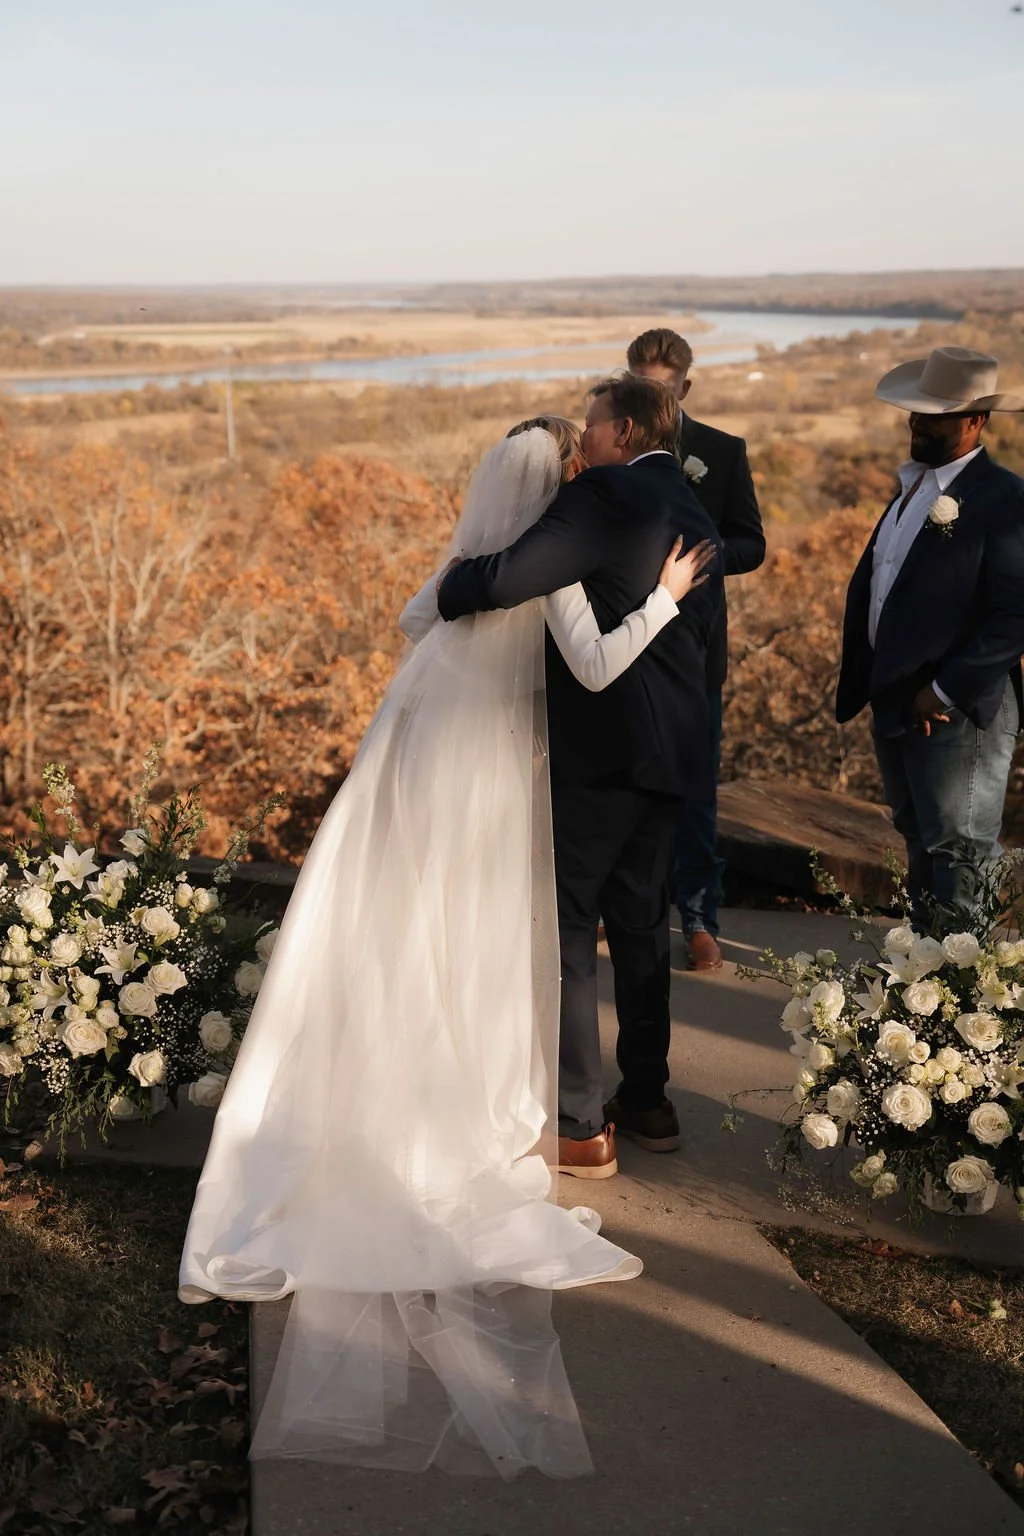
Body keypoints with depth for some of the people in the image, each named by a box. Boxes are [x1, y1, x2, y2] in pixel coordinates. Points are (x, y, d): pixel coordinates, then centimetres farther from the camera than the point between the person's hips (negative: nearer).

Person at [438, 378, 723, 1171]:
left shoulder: (604, 496, -12)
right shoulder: (695, 515, 16)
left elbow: (510, 577, -22)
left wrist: (449, 589, -4)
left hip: (599, 749, -9)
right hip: (672, 749, 9)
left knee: (567, 927, -1)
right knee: (640, 926, 18)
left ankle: (579, 1127, 2)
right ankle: (647, 1101, 28)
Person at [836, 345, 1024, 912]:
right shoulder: (912, 485, 13)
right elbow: (870, 583, 17)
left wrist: (946, 692, -19)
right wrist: (859, 684, 9)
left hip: (958, 714, -9)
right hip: (896, 707, 9)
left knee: (959, 859, 0)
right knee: (920, 845, 20)